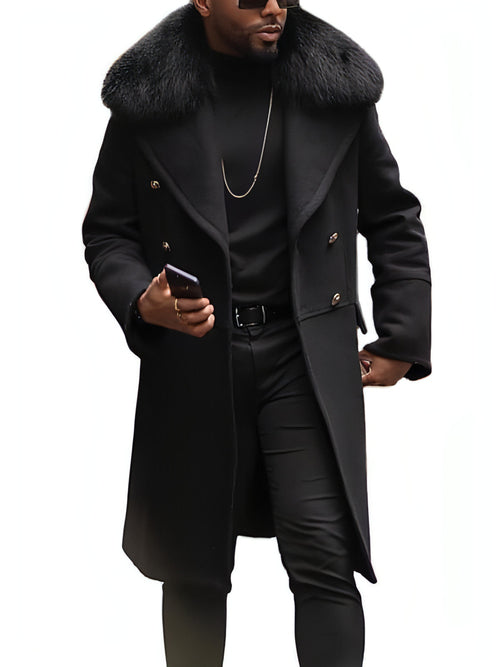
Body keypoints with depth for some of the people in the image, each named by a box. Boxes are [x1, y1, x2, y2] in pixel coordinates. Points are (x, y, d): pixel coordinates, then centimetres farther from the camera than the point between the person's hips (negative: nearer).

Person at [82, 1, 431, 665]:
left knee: (324, 556, -10)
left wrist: (401, 341, 5)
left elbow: (394, 221, 11)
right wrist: (142, 301, -14)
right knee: (195, 566, 10)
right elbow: (107, 230, 7)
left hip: (305, 356, 0)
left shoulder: (336, 87, 4)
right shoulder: (147, 99, 1)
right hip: (193, 356, 0)